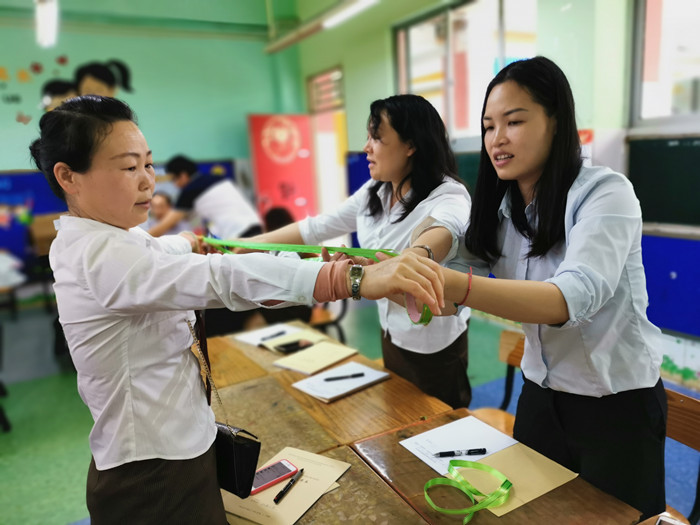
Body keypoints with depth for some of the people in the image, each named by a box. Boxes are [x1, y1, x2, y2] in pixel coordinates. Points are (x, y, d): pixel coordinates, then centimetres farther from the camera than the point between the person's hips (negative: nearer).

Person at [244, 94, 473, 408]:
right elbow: (316, 228, 2)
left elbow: (440, 234, -46)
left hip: (435, 346, -6)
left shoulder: (448, 196, -23)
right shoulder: (373, 194, -2)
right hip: (391, 336, 7)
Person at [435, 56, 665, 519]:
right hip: (540, 396, 5)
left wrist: (454, 284, -49)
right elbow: (452, 286, -5)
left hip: (617, 404, -5)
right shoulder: (498, 209, -1)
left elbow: (574, 298, -35)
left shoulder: (605, 192, -19)